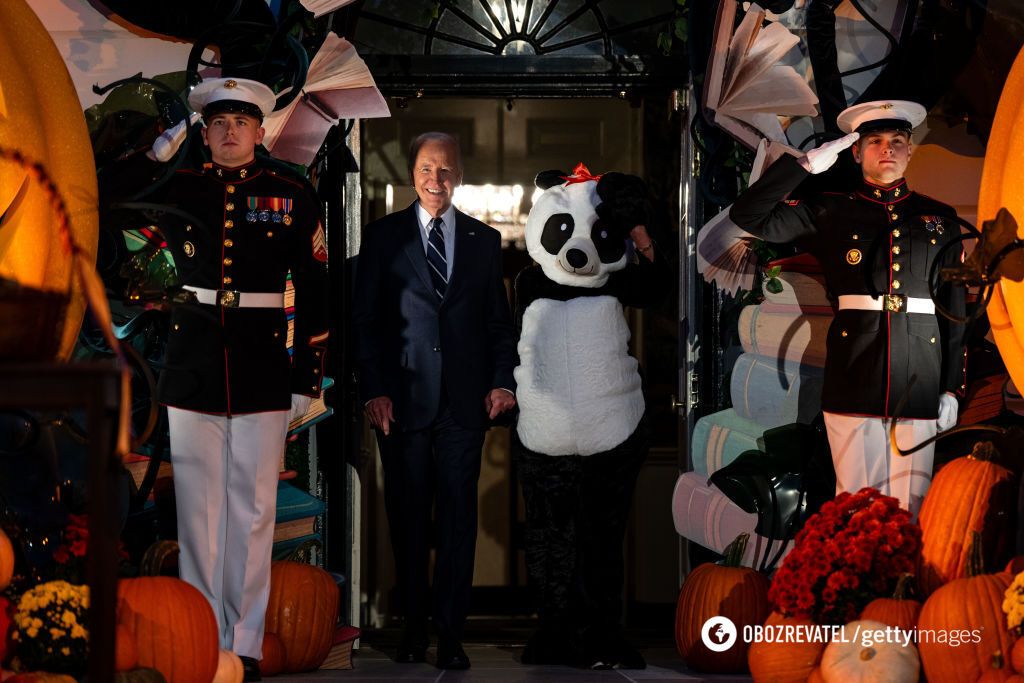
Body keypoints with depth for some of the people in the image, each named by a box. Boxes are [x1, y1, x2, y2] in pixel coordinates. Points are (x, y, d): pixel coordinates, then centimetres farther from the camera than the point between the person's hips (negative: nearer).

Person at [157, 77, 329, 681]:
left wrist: (308, 376, 1)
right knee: (198, 511, 3)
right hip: (192, 374, 1)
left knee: (254, 512, 3)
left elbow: (315, 292, 5)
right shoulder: (177, 190, 7)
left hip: (263, 376, -1)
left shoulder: (293, 197, 5)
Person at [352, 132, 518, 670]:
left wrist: (503, 380, -3)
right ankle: (413, 630, 14)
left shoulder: (484, 240, 11)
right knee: (407, 519, 5)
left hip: (465, 399, 1)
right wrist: (374, 389, -5)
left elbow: (499, 319, 11)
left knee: (458, 518, 0)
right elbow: (364, 317, 3)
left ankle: (451, 635, 5)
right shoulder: (383, 236, 6)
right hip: (403, 398, -1)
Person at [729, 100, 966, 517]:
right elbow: (748, 216, 0)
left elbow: (955, 308, 12)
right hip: (854, 379, -1)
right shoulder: (830, 213, 9)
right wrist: (805, 165, -3)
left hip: (919, 381, 1)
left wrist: (953, 387, 6)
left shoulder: (939, 218, 13)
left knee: (911, 507, 1)